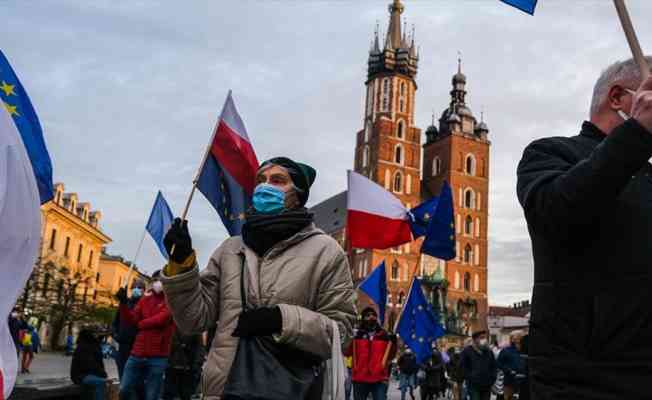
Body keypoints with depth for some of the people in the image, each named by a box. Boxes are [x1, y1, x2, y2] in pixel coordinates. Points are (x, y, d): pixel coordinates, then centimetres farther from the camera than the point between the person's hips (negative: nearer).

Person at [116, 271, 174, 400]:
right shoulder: (144, 300, 15)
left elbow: (160, 319, -16)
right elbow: (130, 320, 4)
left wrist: (140, 324, 0)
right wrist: (123, 302, -11)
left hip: (157, 357, -4)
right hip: (137, 354, 5)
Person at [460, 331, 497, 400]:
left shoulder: (489, 351, 11)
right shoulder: (467, 351, -3)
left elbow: (494, 366, 19)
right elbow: (463, 366, -4)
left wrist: (492, 378, 6)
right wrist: (470, 378, -11)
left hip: (487, 385, 5)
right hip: (474, 385, -5)